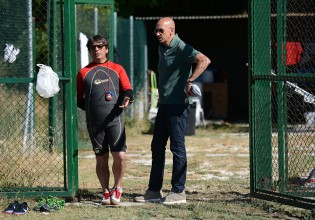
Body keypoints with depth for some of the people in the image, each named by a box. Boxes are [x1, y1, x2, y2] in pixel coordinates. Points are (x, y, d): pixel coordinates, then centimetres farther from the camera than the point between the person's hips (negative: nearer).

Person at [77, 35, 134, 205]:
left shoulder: (117, 69, 12)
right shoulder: (84, 72, 13)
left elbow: (128, 90, 4)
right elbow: (79, 99, 15)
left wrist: (127, 99, -17)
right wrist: (90, 108, 1)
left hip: (115, 119, -1)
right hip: (94, 123, 1)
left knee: (120, 155, -13)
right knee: (101, 158, 4)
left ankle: (117, 188, 7)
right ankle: (105, 192, 17)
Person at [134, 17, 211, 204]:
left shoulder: (181, 49, -15)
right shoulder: (162, 48, 14)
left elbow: (204, 60, -29)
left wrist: (190, 81, -35)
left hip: (178, 105, -10)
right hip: (164, 104, 10)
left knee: (177, 147, -6)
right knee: (157, 146, 12)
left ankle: (178, 192, -2)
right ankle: (154, 191, 18)